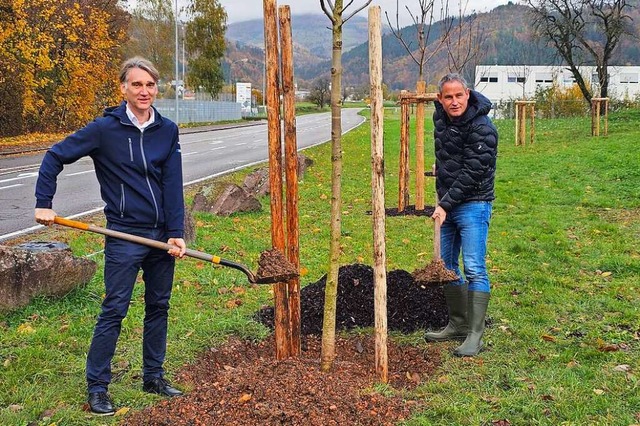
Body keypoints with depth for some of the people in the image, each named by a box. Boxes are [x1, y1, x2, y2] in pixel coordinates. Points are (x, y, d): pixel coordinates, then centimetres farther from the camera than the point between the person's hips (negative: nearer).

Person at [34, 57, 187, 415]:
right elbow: (55, 157, -2)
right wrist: (44, 204, -5)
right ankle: (97, 388, 10)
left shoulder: (168, 130, 1)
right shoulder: (105, 129, -8)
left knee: (159, 306, 13)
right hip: (124, 236, -4)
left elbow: (173, 185, -2)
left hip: (162, 235, 4)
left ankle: (154, 376, 28)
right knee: (114, 310, -1)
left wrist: (176, 233, -8)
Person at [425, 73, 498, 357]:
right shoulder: (440, 117, 4)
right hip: (447, 203, 8)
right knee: (447, 265, 13)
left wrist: (446, 204, -20)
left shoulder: (482, 128, -19)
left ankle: (475, 335, -8)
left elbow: (472, 173, -22)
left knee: (474, 269, -11)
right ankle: (457, 325, 24)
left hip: (473, 204, -8)